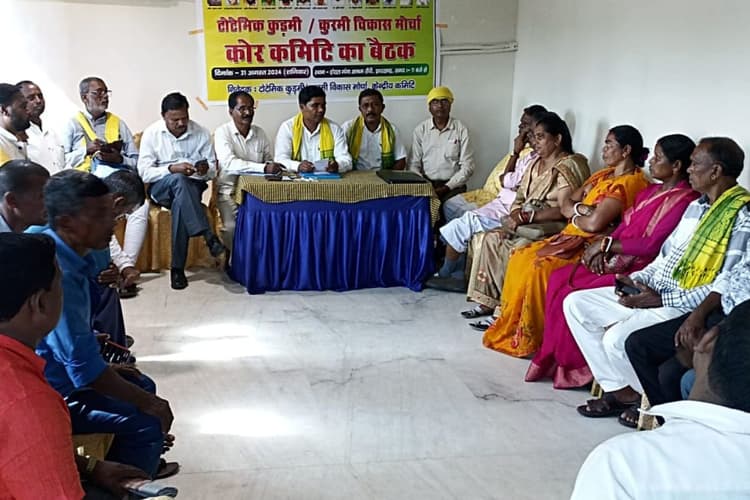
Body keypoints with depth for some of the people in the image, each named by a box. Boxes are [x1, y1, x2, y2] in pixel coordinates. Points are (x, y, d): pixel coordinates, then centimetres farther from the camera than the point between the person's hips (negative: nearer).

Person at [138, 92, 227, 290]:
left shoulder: (201, 133, 0)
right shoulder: (151, 133, -4)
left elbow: (213, 171, 2)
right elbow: (144, 172, -10)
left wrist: (206, 169, -22)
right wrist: (172, 169, -25)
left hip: (192, 187, 1)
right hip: (161, 187, -1)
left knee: (180, 202, -34)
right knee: (179, 180, -36)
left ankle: (178, 268, -30)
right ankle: (209, 237, -42)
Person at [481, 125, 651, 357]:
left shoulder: (630, 182, -12)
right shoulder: (604, 174, 18)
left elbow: (594, 223, -21)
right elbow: (565, 205, 14)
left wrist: (574, 215, 0)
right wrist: (583, 210, -8)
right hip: (571, 236, 9)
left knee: (540, 265, -28)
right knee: (520, 257, -8)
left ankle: (529, 339, -16)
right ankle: (509, 324, -3)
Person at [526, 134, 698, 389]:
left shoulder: (683, 200, -14)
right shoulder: (650, 191, 15)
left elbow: (652, 245, -21)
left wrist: (607, 244, -14)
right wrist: (601, 248, -4)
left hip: (638, 269, -9)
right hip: (616, 260, 9)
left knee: (573, 296, -20)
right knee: (559, 278, -5)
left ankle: (574, 366, 0)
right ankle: (554, 356, 1)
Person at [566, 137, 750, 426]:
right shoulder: (696, 206, 15)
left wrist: (661, 299, -21)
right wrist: (637, 279, 1)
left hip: (688, 308, -9)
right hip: (653, 293, 10)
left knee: (617, 338, -30)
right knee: (575, 304, 0)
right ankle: (618, 389, 3)